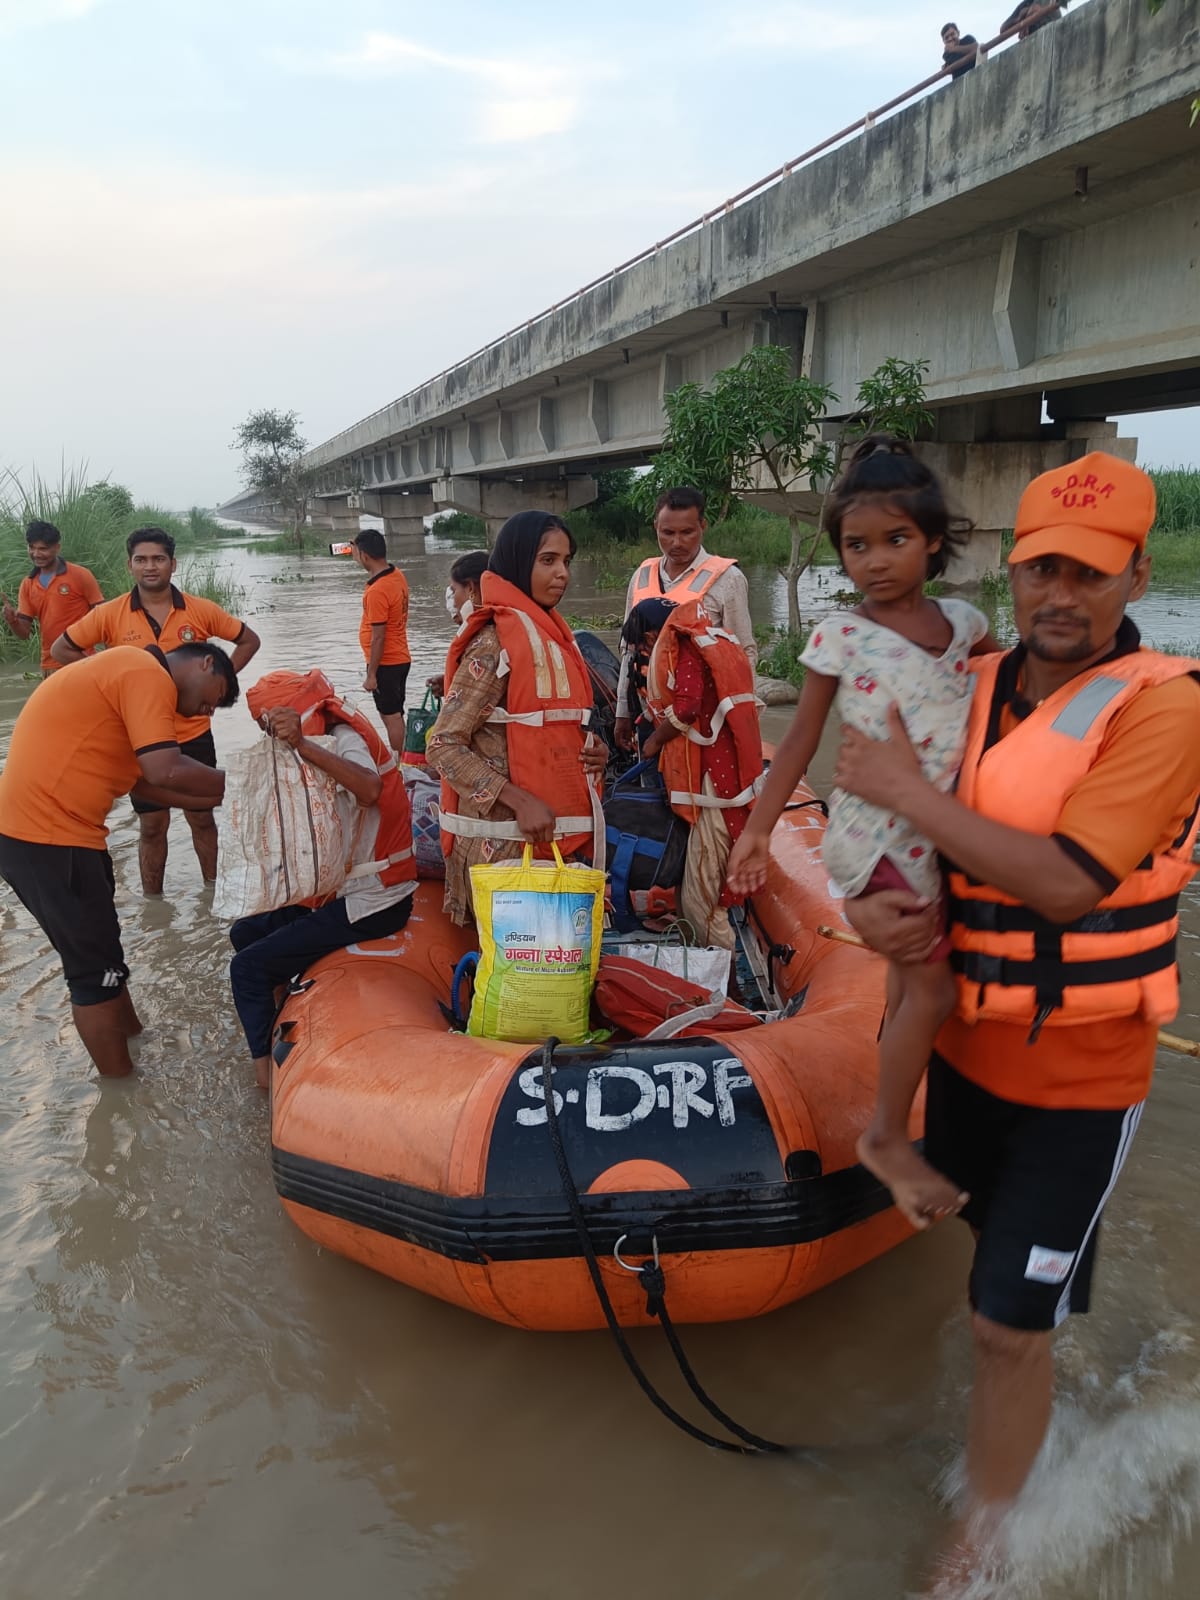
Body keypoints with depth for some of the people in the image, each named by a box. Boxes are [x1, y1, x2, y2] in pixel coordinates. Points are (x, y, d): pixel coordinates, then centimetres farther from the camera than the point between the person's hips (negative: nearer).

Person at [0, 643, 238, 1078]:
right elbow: (166, 772, -24)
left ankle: (134, 1039, 39)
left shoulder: (129, 673, 19)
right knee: (97, 967, 2)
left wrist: (219, 797, 12)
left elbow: (145, 780, 17)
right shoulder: (148, 675, -14)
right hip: (45, 837, -10)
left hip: (38, 829, 10)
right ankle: (122, 1087, 15)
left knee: (98, 951, 23)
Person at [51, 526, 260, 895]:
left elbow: (248, 640, 5)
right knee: (152, 825, 10)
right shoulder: (109, 614, -6)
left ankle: (212, 888, 29)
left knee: (201, 818, 13)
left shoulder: (201, 610, -6)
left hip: (193, 736, 0)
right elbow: (61, 650, 4)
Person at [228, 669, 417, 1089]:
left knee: (249, 967, -10)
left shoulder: (345, 739, -16)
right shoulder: (327, 744, 13)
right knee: (245, 934, 16)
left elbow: (370, 788, -42)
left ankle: (265, 1068, 1)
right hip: (337, 892, 10)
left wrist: (302, 745, -50)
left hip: (369, 905, -10)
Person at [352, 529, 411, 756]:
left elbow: (378, 638, -22)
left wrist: (371, 674, -17)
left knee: (391, 716, 0)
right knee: (393, 714, 18)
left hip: (385, 663, -9)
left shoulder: (377, 591, -24)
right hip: (400, 658, 9)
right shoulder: (397, 576, 3)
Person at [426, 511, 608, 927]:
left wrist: (591, 751, 2)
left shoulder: (554, 635, 12)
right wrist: (520, 802, -24)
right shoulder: (495, 643, -14)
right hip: (506, 836, -8)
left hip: (560, 829, 8)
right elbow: (442, 746, -18)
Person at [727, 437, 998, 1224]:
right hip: (879, 835, -6)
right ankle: (887, 1138, 14)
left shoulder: (961, 619, 1)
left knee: (915, 979, 21)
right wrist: (759, 827, -7)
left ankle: (900, 1118, 44)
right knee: (933, 988, -6)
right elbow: (803, 740, -6)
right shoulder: (841, 636, -12)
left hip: (945, 829, 6)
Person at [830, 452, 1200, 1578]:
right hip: (965, 1041, 6)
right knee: (996, 1260, 25)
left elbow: (1065, 885, -29)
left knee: (1010, 1325, 2)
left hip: (1080, 1075, -6)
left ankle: (979, 1548, 25)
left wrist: (909, 790, -25)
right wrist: (868, 902, -15)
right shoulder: (973, 688, -1)